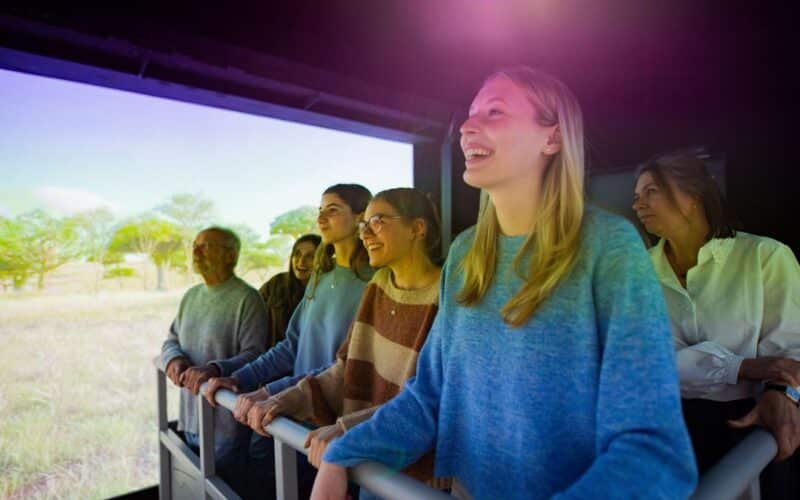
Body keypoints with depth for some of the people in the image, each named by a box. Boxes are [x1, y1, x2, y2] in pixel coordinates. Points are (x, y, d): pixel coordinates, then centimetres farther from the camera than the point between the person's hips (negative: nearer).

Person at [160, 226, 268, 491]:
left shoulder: (247, 298, -14)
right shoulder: (190, 295, 11)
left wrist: (215, 369, -34)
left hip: (226, 422, -7)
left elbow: (254, 354, -20)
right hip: (190, 418, 7)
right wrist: (174, 359, -7)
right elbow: (171, 339, 15)